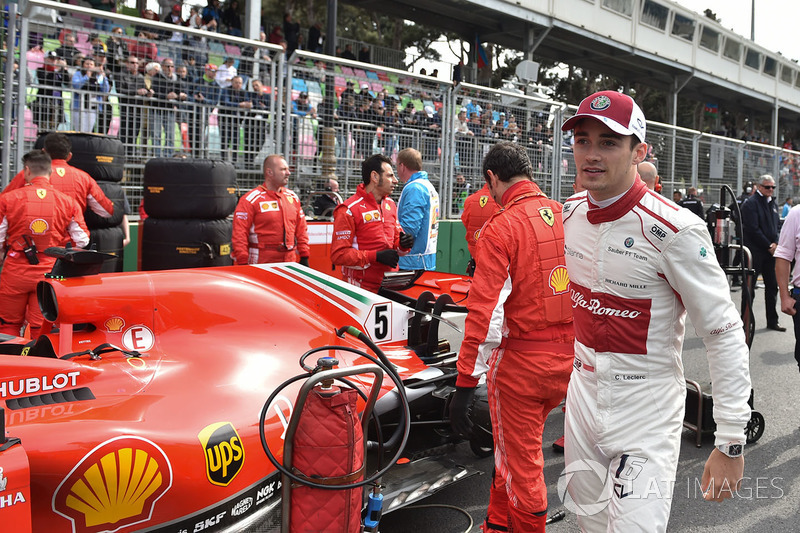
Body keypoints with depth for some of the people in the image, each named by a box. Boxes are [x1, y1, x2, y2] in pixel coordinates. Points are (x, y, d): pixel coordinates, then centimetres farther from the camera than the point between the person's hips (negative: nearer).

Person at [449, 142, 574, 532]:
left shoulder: (501, 228, -15)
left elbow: (484, 313, -20)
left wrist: (465, 384, -17)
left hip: (521, 360, -7)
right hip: (568, 357, 7)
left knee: (521, 459, 11)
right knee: (512, 446, 26)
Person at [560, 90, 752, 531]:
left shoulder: (674, 230, -20)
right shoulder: (571, 213, 0)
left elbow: (725, 334, -18)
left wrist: (731, 444, -19)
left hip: (646, 415, -6)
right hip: (582, 396, 6)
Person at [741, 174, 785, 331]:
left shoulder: (773, 203, 15)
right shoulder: (751, 203, -9)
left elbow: (775, 226, 17)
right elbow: (753, 229, -15)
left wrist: (775, 243, 0)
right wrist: (769, 246, -13)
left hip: (770, 252, 7)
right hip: (755, 251, -7)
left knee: (772, 286, 10)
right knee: (750, 288, -1)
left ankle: (772, 321, 19)